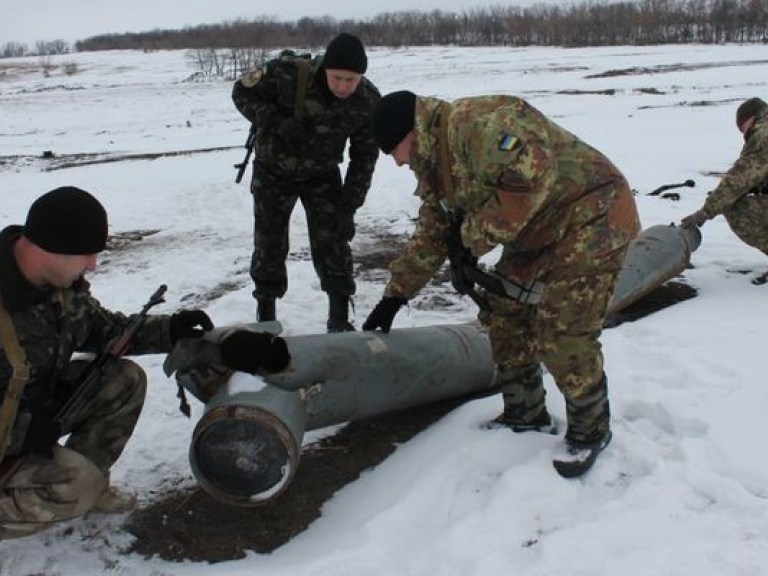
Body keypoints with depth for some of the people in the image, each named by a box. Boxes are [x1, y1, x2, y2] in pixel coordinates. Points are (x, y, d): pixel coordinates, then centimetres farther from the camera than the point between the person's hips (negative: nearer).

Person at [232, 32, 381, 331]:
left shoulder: (368, 101, -20)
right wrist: (274, 121, -32)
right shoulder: (287, 73, -30)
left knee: (332, 245, -6)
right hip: (273, 172, -1)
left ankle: (339, 320, 8)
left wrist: (348, 207, -14)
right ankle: (266, 313, 27)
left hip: (322, 175, 1)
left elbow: (364, 157, -10)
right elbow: (242, 92, -14)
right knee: (269, 244, 7)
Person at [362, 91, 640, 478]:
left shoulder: (474, 123, -24)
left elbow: (531, 177, -36)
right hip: (539, 235, 10)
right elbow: (431, 234, 18)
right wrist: (396, 295, 17)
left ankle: (590, 432, 14)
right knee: (504, 317, 9)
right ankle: (526, 417, 26)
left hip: (590, 220, -10)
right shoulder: (435, 163, 9)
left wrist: (474, 238, -25)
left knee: (562, 336, -10)